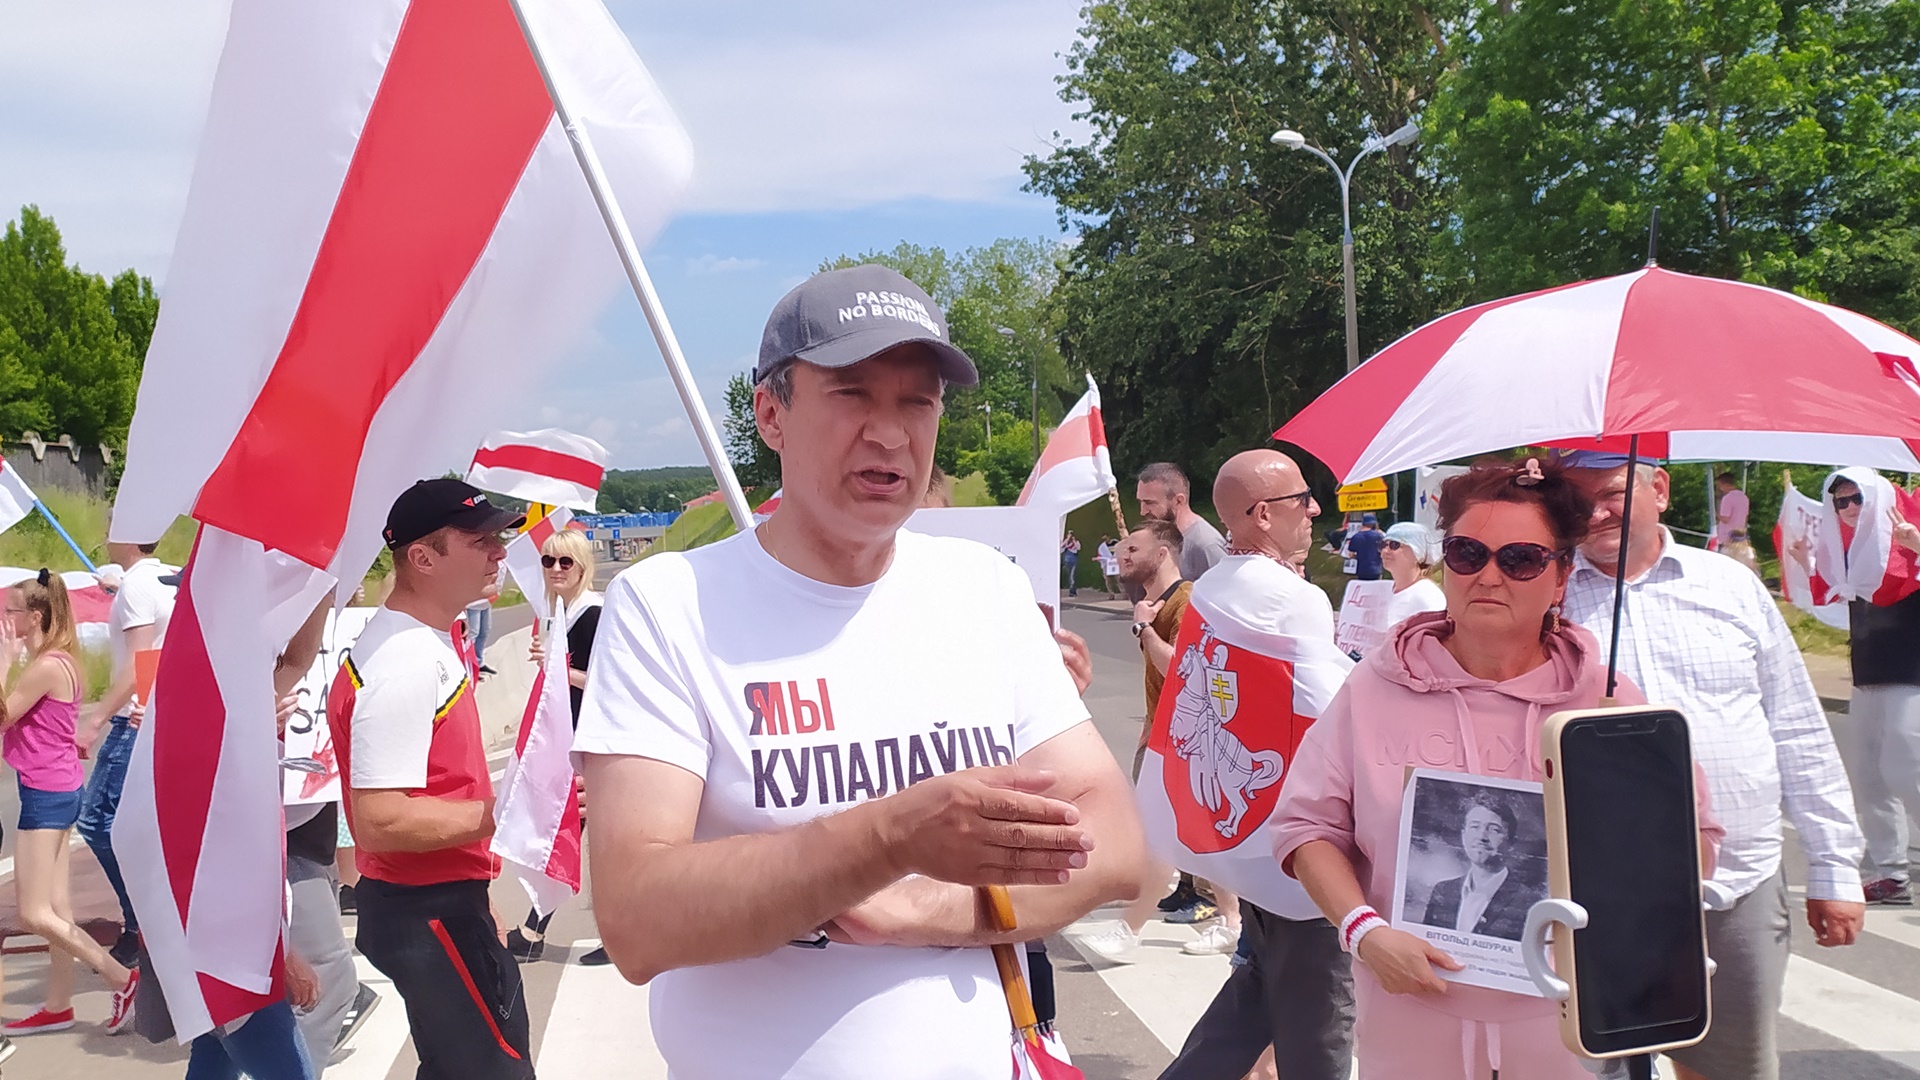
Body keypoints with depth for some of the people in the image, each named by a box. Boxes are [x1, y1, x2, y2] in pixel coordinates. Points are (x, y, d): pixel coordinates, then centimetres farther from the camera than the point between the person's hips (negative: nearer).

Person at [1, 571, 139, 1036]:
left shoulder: (46, 666, -18)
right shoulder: (58, 661, 12)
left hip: (45, 793, -10)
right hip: (56, 790, 10)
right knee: (54, 909, 13)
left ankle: (122, 978, -4)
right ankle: (58, 1007, 20)